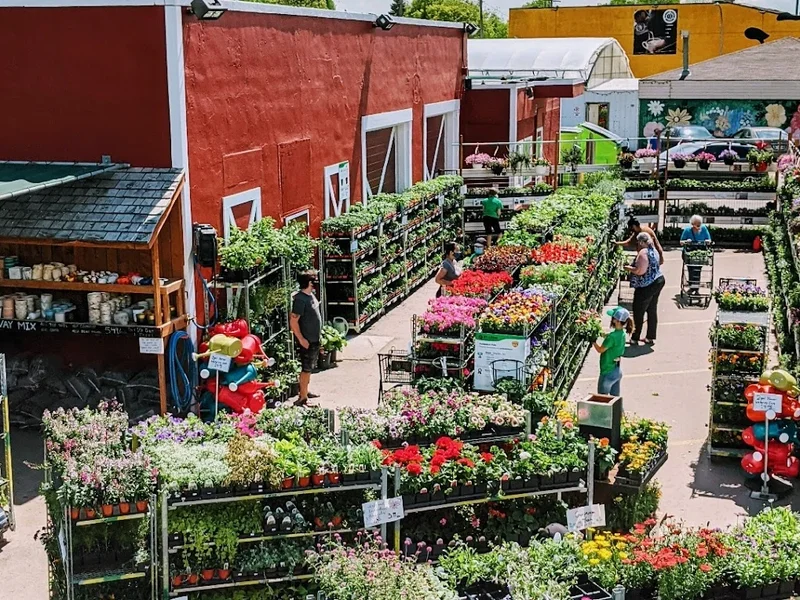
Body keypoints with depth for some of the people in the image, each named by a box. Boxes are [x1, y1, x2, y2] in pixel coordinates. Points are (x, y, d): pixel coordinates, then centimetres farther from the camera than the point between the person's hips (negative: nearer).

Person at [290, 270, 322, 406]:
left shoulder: (310, 295, 7)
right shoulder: (300, 299, -22)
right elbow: (293, 321, -24)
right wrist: (301, 339, -23)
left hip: (314, 339, 9)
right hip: (306, 341, -9)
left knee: (309, 367, 19)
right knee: (306, 369, -3)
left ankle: (305, 391, 32)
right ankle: (302, 398, 3)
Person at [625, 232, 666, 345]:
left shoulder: (643, 252, -18)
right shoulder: (652, 250, 11)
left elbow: (640, 271, -24)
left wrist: (629, 268, -8)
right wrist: (633, 267, 14)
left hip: (647, 286, -9)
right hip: (657, 282, 9)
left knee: (638, 312, 1)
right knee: (652, 310, 13)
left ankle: (635, 338, 7)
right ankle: (651, 337, 19)